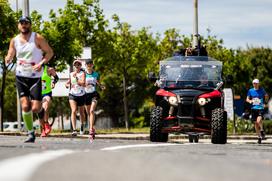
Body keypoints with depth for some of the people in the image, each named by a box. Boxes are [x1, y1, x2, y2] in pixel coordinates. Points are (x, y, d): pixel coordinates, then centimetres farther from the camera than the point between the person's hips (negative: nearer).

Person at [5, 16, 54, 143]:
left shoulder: (37, 38, -6)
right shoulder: (14, 41, 5)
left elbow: (50, 52, -2)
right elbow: (10, 56, 11)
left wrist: (41, 63, -17)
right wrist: (8, 59, -14)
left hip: (35, 77, -3)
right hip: (21, 77, 3)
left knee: (35, 108, -10)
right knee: (25, 106, -10)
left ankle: (40, 109, 28)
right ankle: (30, 133, 2)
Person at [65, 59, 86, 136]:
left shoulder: (82, 73, -4)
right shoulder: (71, 74, 7)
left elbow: (83, 83, -20)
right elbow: (67, 84, 21)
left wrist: (76, 78, -21)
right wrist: (68, 85, -1)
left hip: (81, 95, -1)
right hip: (72, 95, 1)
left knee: (81, 112, 14)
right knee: (73, 111, -18)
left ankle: (82, 125, 44)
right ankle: (74, 130, -25)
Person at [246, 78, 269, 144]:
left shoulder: (261, 90, 1)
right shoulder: (250, 91, 5)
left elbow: (266, 96, 18)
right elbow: (247, 99, 10)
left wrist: (265, 102, 13)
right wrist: (250, 101, -11)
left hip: (260, 108, -3)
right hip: (254, 108, 3)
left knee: (259, 121, -24)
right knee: (256, 123, 6)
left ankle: (262, 130, 4)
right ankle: (259, 137, 18)